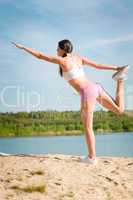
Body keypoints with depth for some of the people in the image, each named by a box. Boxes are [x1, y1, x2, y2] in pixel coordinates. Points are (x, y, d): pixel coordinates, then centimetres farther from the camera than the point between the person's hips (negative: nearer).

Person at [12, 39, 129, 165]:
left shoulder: (62, 60, -4)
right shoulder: (79, 57, 14)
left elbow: (40, 56, 2)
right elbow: (98, 65, 12)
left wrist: (23, 47, 10)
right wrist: (116, 68, 17)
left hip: (87, 92, -7)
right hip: (95, 87, 7)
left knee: (87, 127, 1)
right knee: (119, 110, 21)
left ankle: (92, 157, 5)